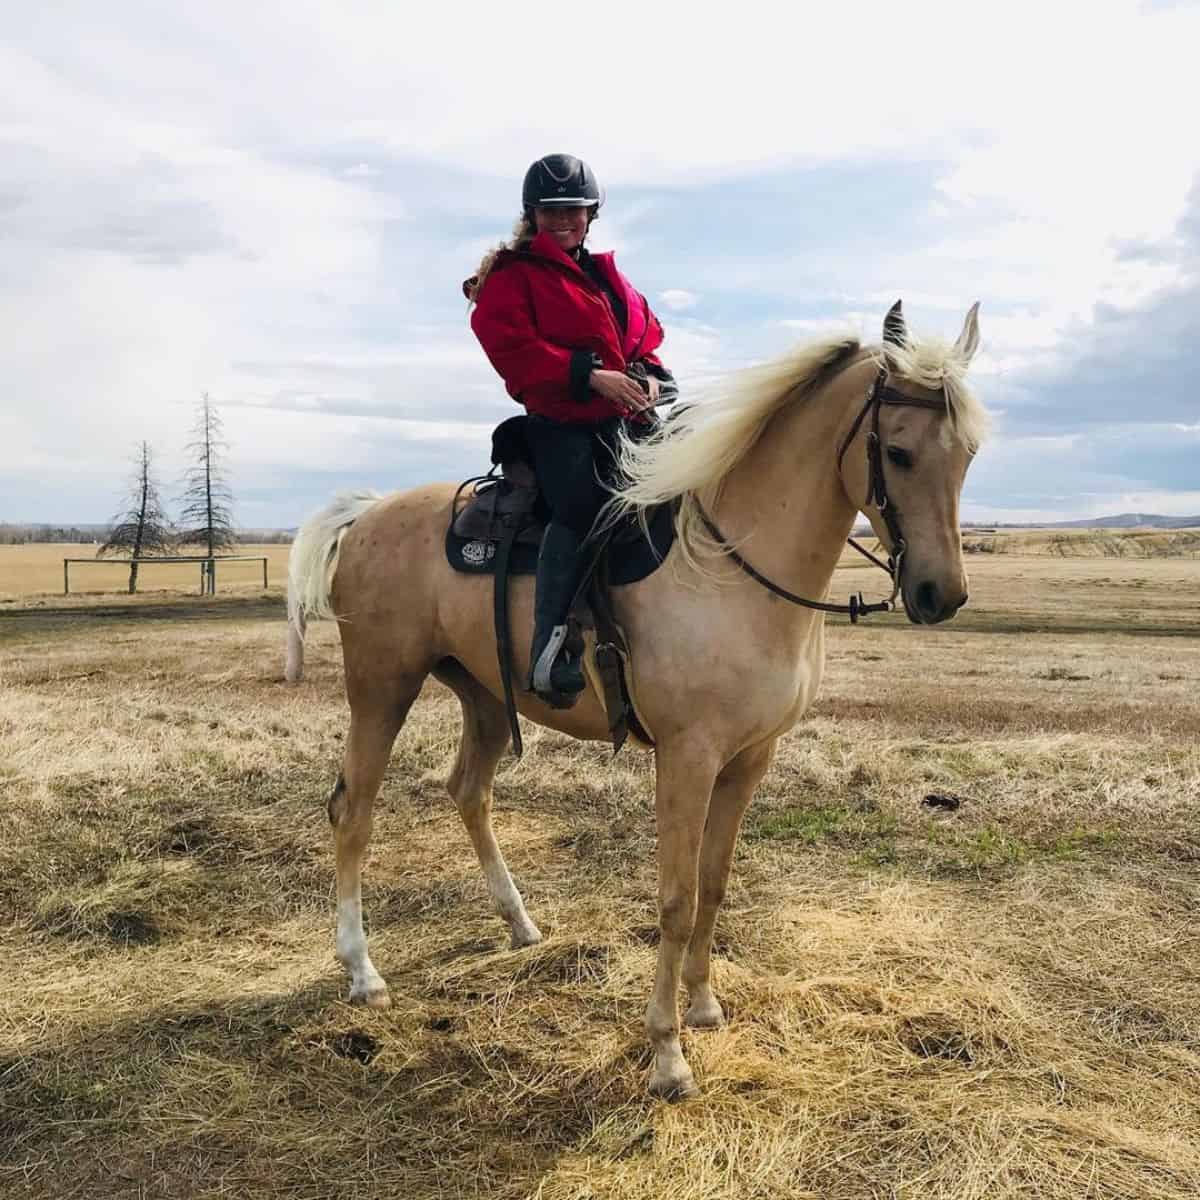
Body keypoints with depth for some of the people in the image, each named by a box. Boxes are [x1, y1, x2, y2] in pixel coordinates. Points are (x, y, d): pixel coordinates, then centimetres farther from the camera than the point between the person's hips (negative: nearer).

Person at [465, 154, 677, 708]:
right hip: (561, 425, -7)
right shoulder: (511, 278, 3)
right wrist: (591, 375, -22)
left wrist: (650, 377, 1)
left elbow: (647, 338, 26)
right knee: (581, 505, -31)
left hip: (626, 422, 7)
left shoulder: (609, 278, 24)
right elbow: (515, 350, -13)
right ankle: (550, 650, -32)